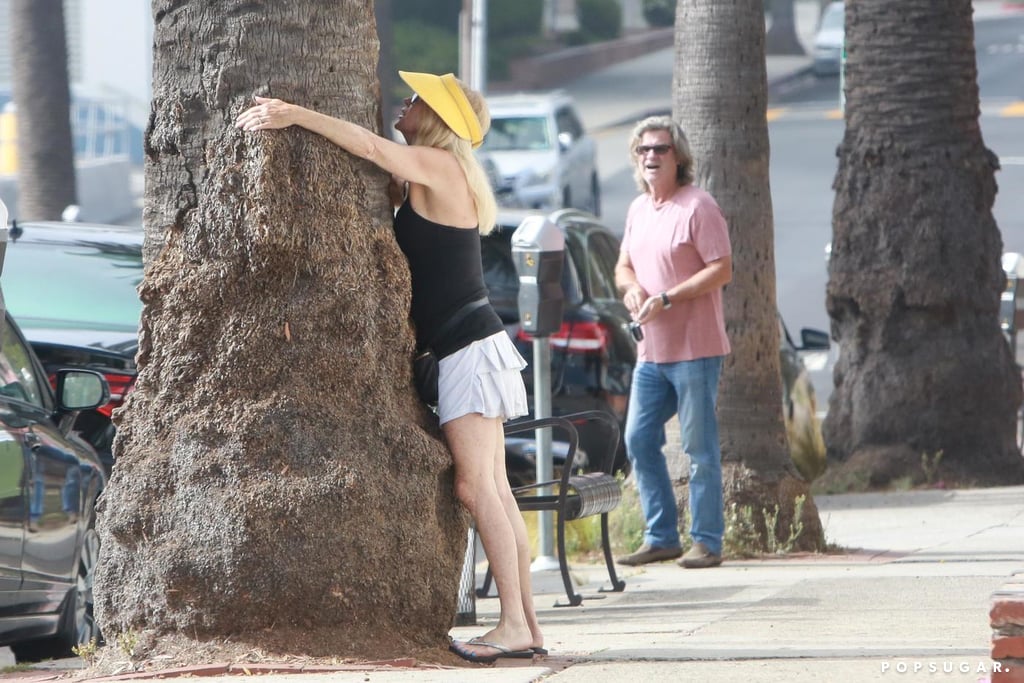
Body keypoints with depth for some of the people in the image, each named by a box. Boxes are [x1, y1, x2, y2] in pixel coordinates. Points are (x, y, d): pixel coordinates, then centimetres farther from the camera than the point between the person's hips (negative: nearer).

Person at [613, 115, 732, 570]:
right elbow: (624, 265, 24)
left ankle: (707, 541, 1)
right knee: (639, 442, 8)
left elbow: (721, 270, -14)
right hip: (651, 350, 8)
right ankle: (660, 536, 16)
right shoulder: (639, 209, 15)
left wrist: (666, 298, -19)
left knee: (700, 448, -4)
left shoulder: (697, 207, -10)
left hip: (695, 349, -8)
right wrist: (631, 286, 0)